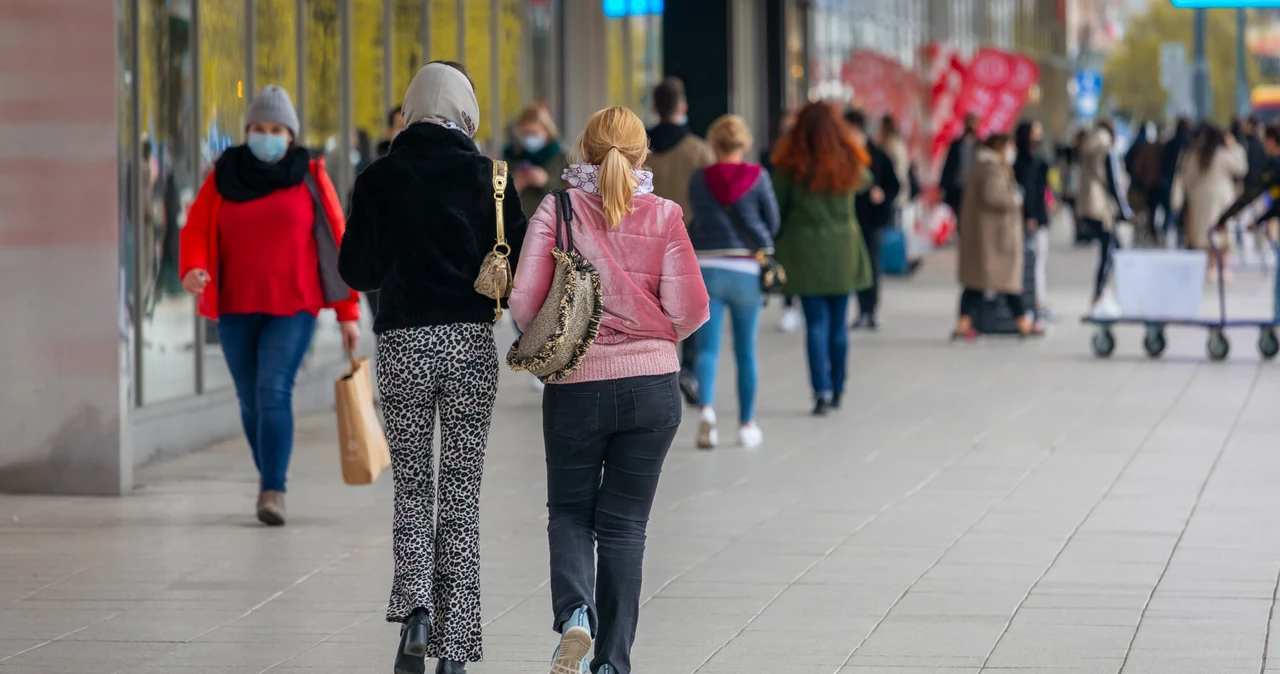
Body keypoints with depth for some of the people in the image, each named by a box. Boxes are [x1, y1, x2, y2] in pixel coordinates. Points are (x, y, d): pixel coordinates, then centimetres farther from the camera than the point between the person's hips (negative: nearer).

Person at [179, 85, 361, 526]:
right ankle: (271, 479, 30)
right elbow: (197, 229, -3)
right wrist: (192, 270, -26)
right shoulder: (223, 177, 4)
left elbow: (336, 243, 2)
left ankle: (272, 492, -19)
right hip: (237, 310, 3)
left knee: (274, 391, -18)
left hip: (293, 308, -3)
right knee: (251, 402, 9)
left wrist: (348, 312, -1)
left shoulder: (309, 178, 1)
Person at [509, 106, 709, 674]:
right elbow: (688, 310, -8)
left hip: (575, 386, -1)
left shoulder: (557, 211, -6)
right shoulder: (663, 216, -4)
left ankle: (575, 613, -11)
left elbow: (524, 303, -9)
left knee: (570, 512, 15)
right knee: (623, 523, 11)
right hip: (652, 386, 1)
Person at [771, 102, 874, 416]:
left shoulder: (792, 166, -10)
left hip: (806, 252, -3)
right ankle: (836, 390, 20)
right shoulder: (850, 164, -1)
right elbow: (865, 181, 23)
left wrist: (773, 248, 3)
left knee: (816, 323, -2)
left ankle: (822, 390, -13)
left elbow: (776, 210, -6)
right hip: (843, 251, 3)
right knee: (838, 322, 12)